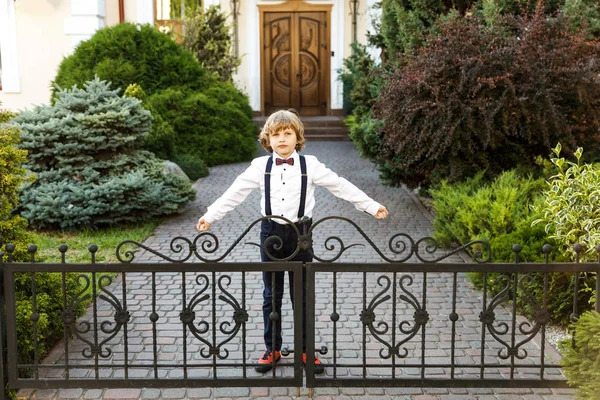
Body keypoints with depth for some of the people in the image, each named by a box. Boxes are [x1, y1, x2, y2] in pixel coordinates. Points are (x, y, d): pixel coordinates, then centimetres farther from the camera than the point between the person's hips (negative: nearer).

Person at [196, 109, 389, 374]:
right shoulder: (260, 166, 1)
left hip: (300, 232, -1)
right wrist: (210, 216, 0)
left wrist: (372, 206, -2)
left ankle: (305, 349, 21)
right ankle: (272, 349, 24)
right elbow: (235, 193, 3)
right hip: (271, 231, 1)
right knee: (271, 295, 10)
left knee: (302, 295, 8)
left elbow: (340, 186, -1)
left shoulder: (310, 165, -2)